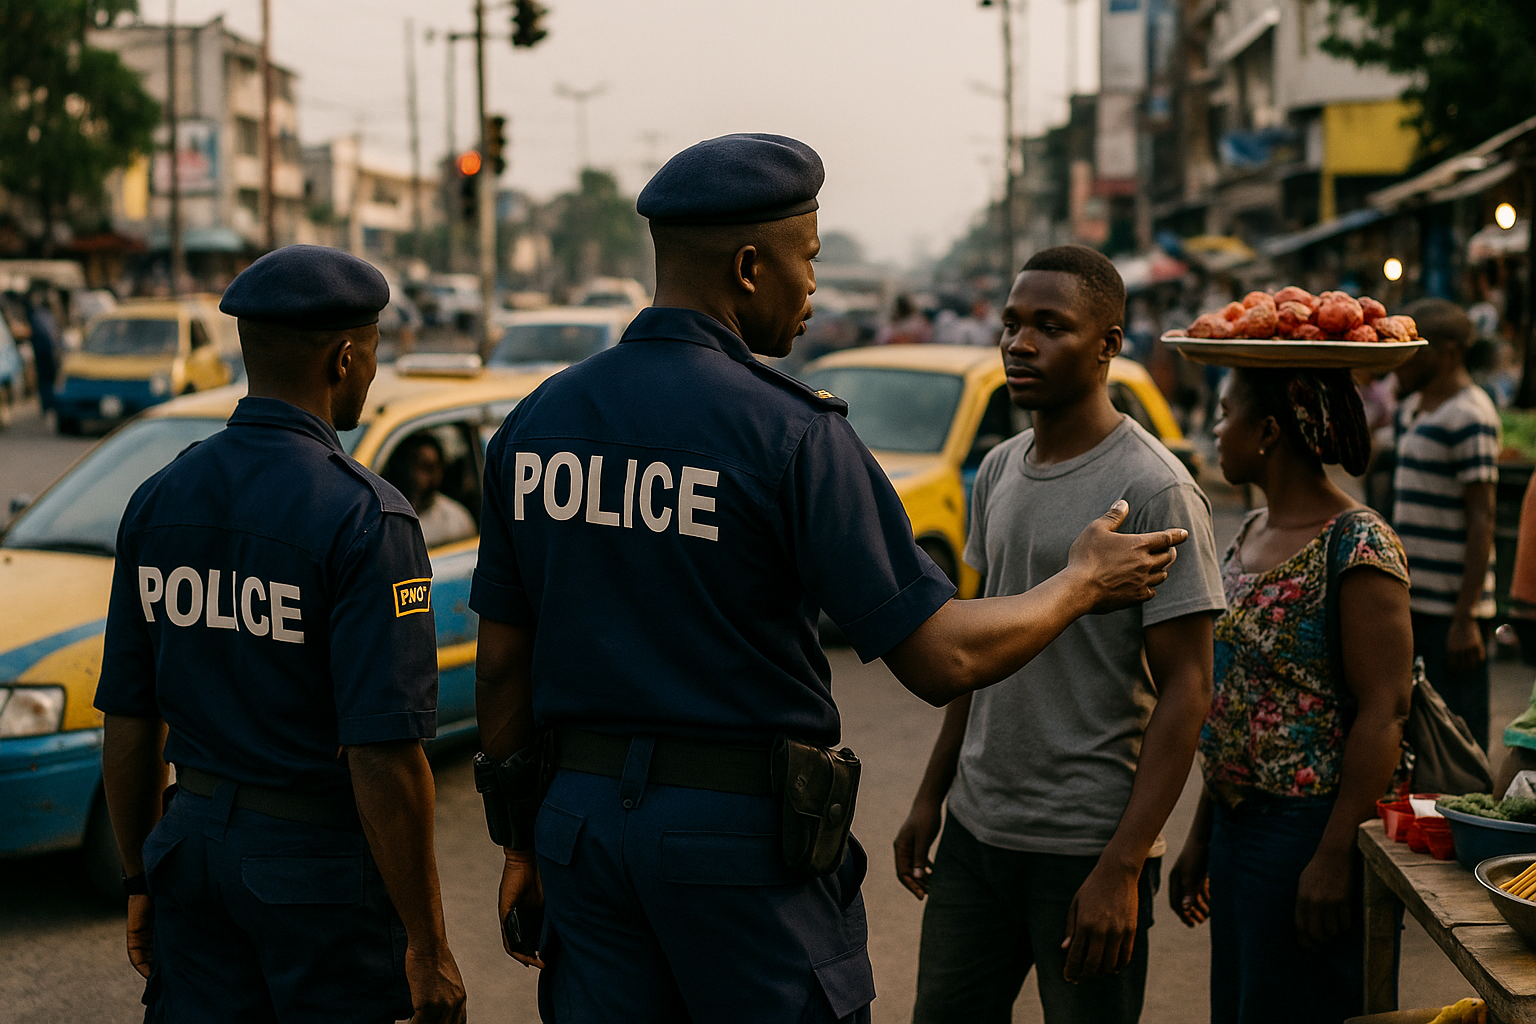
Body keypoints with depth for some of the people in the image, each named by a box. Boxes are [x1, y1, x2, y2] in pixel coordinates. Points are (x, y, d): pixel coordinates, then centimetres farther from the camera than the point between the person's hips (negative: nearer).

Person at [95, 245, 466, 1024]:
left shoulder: (159, 499, 2)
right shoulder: (363, 519, -17)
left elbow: (127, 722, 7)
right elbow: (383, 758, -21)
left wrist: (141, 880, 18)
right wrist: (427, 946, -14)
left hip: (195, 841, 6)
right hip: (324, 869, -6)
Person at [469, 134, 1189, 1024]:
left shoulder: (535, 421, 4)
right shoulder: (789, 433, -14)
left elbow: (502, 663, 8)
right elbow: (941, 659, -15)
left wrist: (519, 845, 18)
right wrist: (1084, 583, 2)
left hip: (582, 813, 5)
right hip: (745, 829, -5)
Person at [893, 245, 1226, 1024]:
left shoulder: (1154, 491, -13)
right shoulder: (999, 472, 9)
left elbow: (1185, 691, -15)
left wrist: (1121, 869, -20)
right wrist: (931, 796, 16)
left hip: (1087, 846, -6)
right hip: (976, 830, 7)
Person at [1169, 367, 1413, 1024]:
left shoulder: (1356, 545, -15)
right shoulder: (1250, 535, 11)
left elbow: (1383, 712, -19)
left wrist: (1334, 856, -22)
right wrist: (1200, 835, 17)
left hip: (1310, 831, -8)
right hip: (1238, 823, 9)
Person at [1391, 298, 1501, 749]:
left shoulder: (1469, 417, -14)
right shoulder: (1411, 408, 14)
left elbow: (1481, 519, -17)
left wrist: (1465, 618, -20)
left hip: (1452, 609, -9)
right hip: (1411, 601, 9)